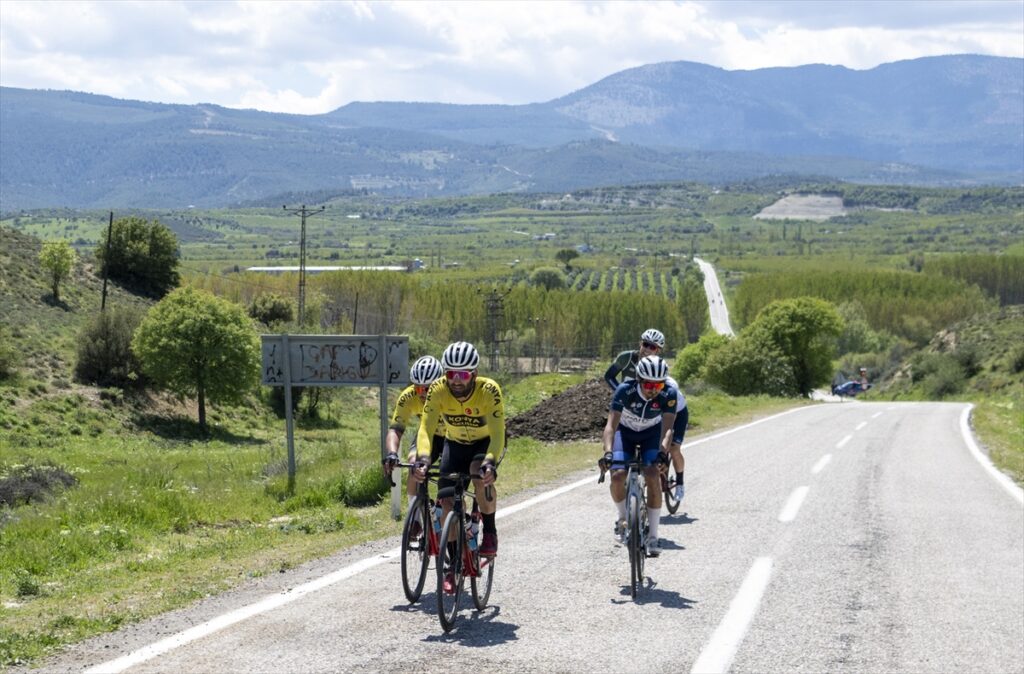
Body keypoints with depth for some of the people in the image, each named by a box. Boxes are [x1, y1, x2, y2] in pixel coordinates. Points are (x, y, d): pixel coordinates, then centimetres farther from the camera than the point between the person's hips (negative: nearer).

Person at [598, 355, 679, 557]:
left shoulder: (669, 394, -30)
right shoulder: (625, 390, -34)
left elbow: (667, 428, -36)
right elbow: (611, 425, -39)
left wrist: (663, 453, -54)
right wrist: (608, 453, -55)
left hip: (652, 433, 0)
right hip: (626, 431, 0)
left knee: (652, 476, -22)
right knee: (618, 475, -21)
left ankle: (653, 535, -13)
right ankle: (622, 516, 10)